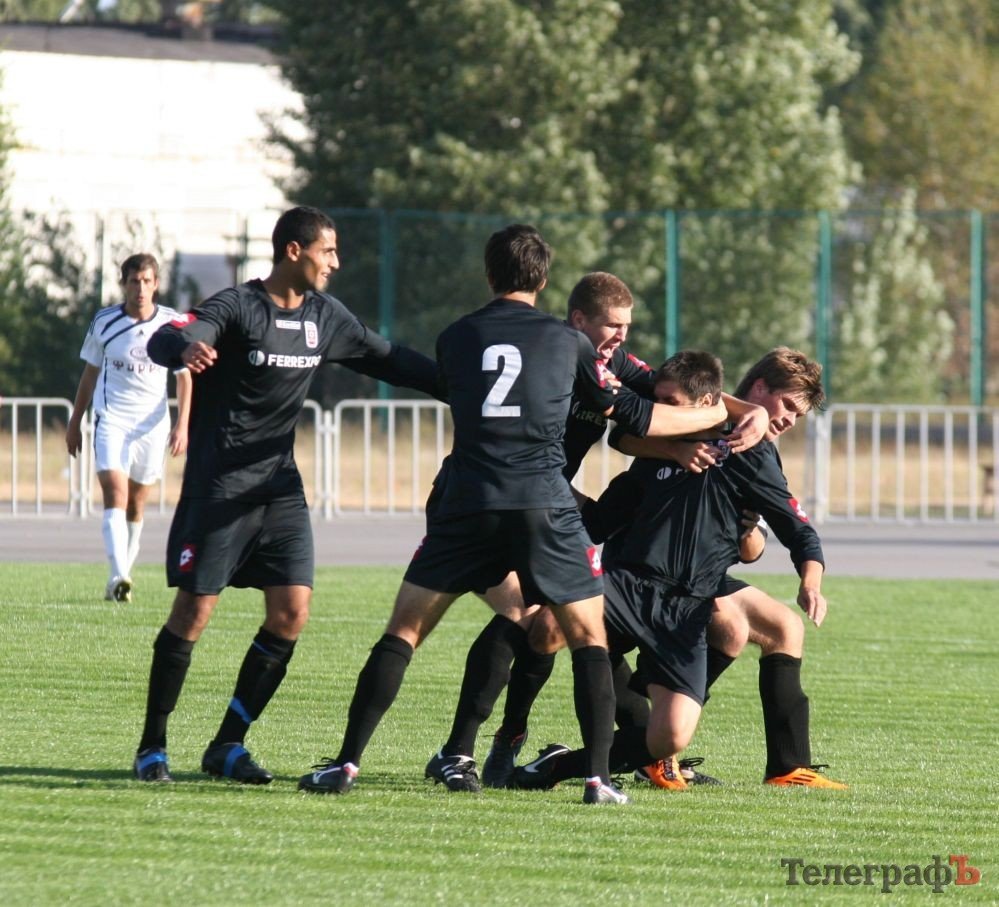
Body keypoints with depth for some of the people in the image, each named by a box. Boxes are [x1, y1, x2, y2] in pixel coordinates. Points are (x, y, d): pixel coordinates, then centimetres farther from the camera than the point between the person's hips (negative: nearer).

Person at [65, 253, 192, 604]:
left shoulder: (172, 323, -1)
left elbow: (184, 377, 7)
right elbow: (90, 373, 11)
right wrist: (75, 422, 14)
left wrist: (182, 424, -4)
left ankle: (122, 577, 20)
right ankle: (118, 576, -31)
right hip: (111, 419, -2)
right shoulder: (104, 322, -1)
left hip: (153, 424, 2)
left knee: (136, 505, 8)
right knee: (115, 494, -19)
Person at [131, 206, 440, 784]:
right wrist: (185, 348, -52)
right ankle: (153, 746, 5)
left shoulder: (325, 316, 9)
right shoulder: (238, 307, -11)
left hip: (281, 486, 6)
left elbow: (387, 360, 20)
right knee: (194, 611, -6)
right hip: (219, 485, -6)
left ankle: (228, 746, 5)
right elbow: (166, 340, -27)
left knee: (292, 611, -4)